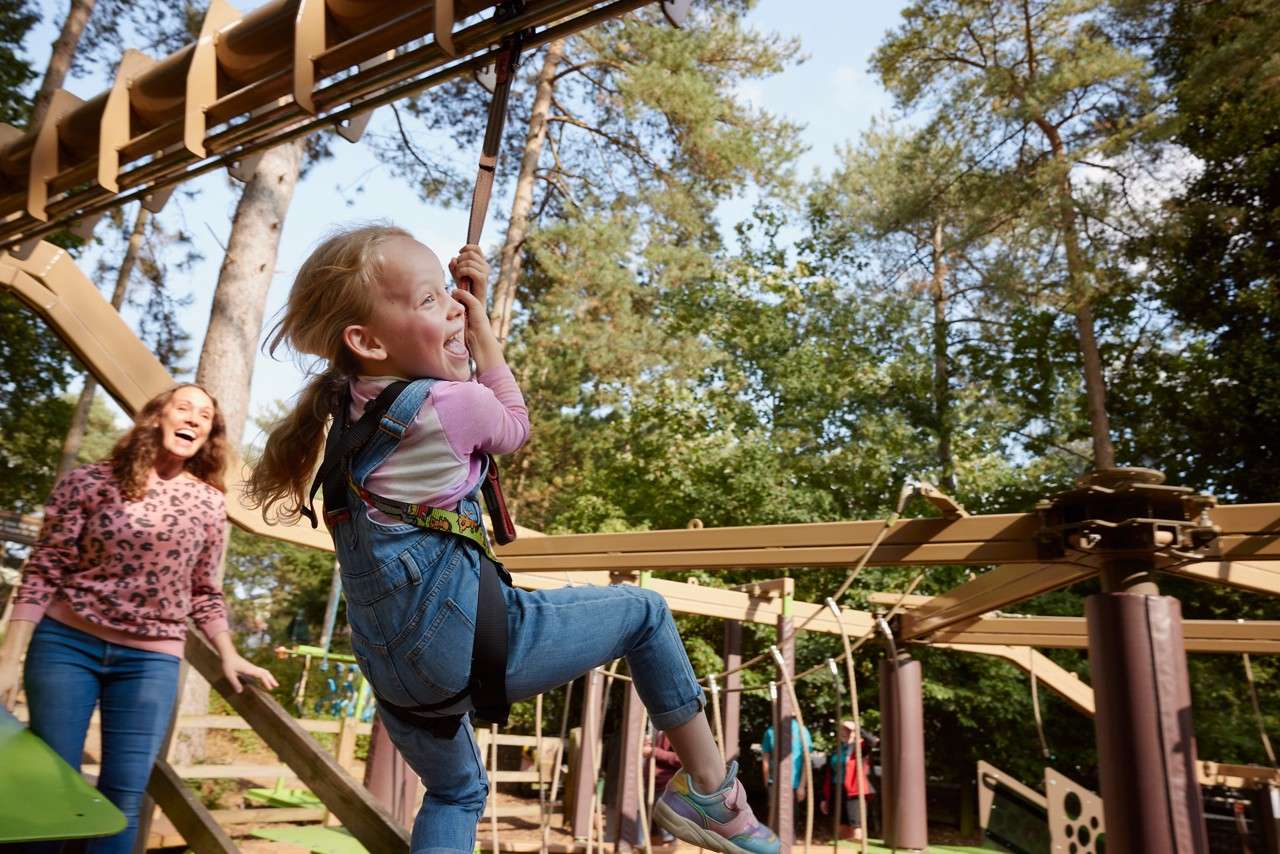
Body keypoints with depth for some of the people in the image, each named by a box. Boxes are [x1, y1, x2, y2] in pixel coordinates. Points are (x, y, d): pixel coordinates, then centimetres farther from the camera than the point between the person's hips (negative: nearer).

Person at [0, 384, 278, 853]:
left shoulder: (210, 504, 3)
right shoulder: (91, 480, -4)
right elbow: (43, 570, -4)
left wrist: (229, 656, 4)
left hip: (152, 661, 2)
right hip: (66, 643, -1)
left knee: (123, 800, 2)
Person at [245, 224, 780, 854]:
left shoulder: (350, 405, 7)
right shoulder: (455, 403, -15)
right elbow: (516, 428, 8)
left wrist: (466, 312, 15)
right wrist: (483, 329, 10)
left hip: (388, 667, 8)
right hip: (461, 640, -8)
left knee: (456, 792, 31)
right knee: (644, 612, 8)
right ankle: (710, 788, 16)